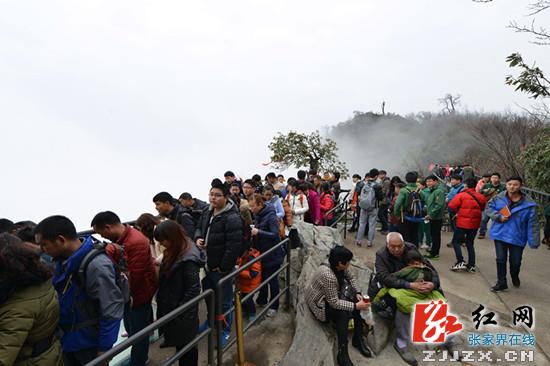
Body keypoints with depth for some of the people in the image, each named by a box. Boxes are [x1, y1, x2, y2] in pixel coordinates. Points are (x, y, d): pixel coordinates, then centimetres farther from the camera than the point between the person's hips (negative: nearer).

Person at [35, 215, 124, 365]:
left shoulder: (96, 266, -30)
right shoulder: (63, 260, -3)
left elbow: (112, 310, -26)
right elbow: (61, 295, 11)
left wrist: (104, 348, -18)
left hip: (89, 343, -7)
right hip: (67, 339, 7)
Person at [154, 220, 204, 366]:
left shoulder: (188, 259, -29)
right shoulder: (176, 250, -1)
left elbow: (193, 289, -24)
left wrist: (179, 311, -19)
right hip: (171, 305, 8)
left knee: (186, 343, 11)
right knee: (179, 340, 24)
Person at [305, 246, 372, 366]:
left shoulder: (340, 267, -12)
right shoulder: (328, 276, -37)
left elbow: (351, 278, 5)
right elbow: (334, 303, -33)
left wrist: (358, 293, -11)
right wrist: (356, 306, -31)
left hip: (333, 295, 9)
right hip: (319, 302, -9)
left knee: (358, 302, -8)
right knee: (343, 314, -30)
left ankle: (358, 339, 4)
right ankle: (342, 354, -21)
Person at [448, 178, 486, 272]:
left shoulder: (461, 195, -13)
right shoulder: (481, 197, 2)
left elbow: (451, 206, -15)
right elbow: (482, 208, 12)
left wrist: (458, 211, 3)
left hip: (463, 223, -5)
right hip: (475, 224, 5)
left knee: (456, 241, 8)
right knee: (470, 243, 16)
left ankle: (460, 262, -4)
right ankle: (471, 265, 16)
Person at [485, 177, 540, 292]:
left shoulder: (528, 204, -12)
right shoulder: (498, 198, -9)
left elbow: (533, 224, -8)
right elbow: (489, 208, 3)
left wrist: (534, 241, -10)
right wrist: (498, 217, -16)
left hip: (517, 237, 0)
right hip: (500, 234, 0)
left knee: (515, 262, 15)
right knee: (501, 260, 6)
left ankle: (515, 277, 47)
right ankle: (501, 283, 21)